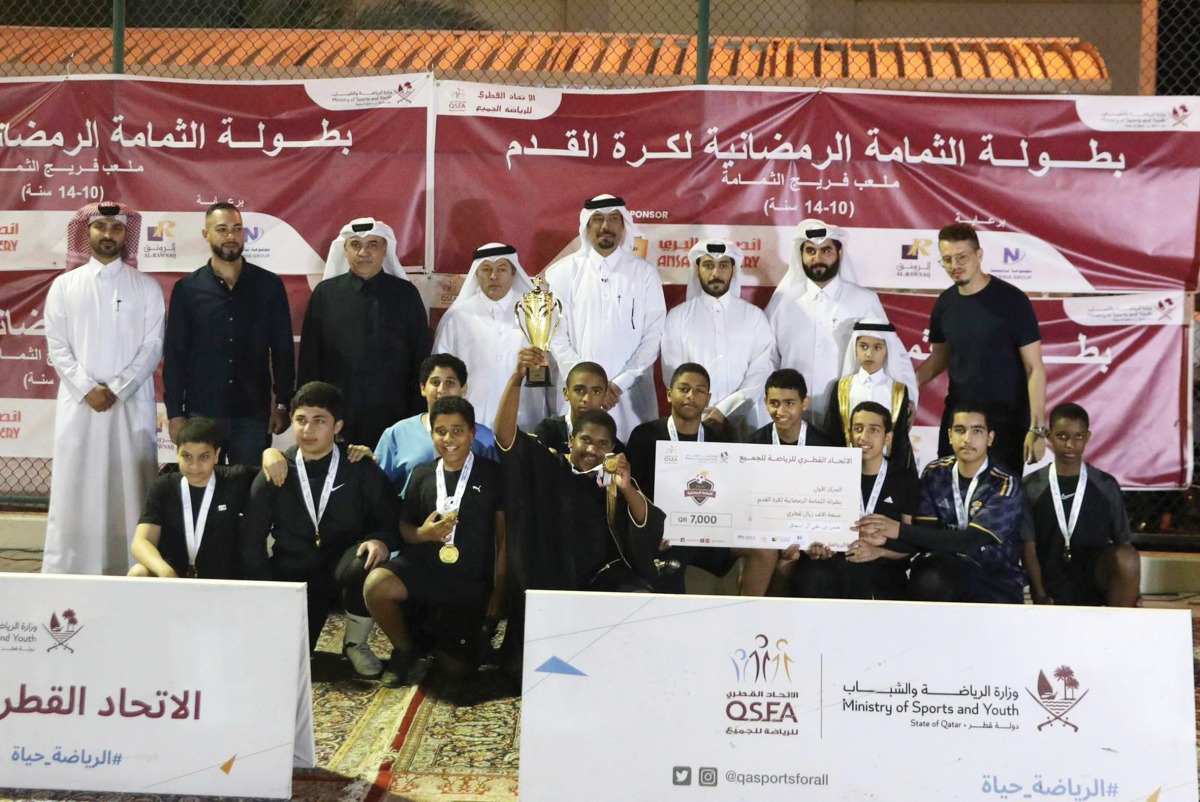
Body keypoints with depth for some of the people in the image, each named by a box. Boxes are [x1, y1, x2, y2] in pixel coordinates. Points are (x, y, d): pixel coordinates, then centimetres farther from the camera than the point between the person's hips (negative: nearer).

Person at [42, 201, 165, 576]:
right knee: (75, 490, 1)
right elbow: (57, 347, 3)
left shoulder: (146, 287, 6)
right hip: (79, 404, 1)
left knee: (130, 490, -1)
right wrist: (88, 389, -10)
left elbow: (152, 346, -1)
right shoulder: (64, 286, 8)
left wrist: (117, 389, -11)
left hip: (132, 405, -1)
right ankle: (67, 573, 5)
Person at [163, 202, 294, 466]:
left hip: (254, 413, 0)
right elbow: (174, 355, 3)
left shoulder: (269, 285, 3)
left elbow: (283, 349, 5)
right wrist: (174, 412, -1)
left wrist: (283, 403, 0)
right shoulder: (187, 289, 3)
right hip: (201, 413, 0)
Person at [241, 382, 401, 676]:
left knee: (367, 564, -37)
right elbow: (252, 540, 4)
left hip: (342, 565, -1)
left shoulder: (362, 470, -4)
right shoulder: (274, 474, 0)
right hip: (294, 573, 1)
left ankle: (355, 643, -8)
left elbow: (393, 522, -1)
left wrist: (380, 540, -25)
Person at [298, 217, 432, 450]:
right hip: (336, 421, 0)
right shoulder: (325, 293, 4)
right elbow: (309, 360, 5)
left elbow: (421, 360, 5)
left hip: (393, 420, 0)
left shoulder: (405, 294, 3)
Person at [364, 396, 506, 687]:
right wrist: (421, 534, -13)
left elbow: (504, 536, -2)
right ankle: (404, 649, -2)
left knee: (455, 667, -2)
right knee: (376, 584, -31)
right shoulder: (422, 475, 6)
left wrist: (499, 590, -4)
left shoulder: (492, 475, -3)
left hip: (471, 584, -1)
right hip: (423, 568, 1)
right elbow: (403, 526, 11)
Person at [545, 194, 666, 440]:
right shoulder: (563, 272, 5)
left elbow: (654, 334, 2)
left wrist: (620, 383, -7)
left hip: (631, 395, 0)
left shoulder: (645, 273, 6)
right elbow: (556, 336, 1)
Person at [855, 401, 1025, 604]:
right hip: (942, 573, 2)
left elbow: (970, 542, -23)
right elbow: (926, 536, -4)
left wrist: (899, 530, -31)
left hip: (997, 584, -2)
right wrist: (886, 538, -26)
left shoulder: (1005, 486, -11)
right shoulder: (934, 474, 3)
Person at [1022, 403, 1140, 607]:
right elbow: (1028, 547, -2)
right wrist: (1041, 597, -11)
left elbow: (1122, 541, 6)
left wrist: (1132, 596, -5)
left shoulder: (1106, 486, 4)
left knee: (1126, 557, -28)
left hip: (1096, 576, 1)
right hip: (1054, 587, -1)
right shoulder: (1031, 487, 1)